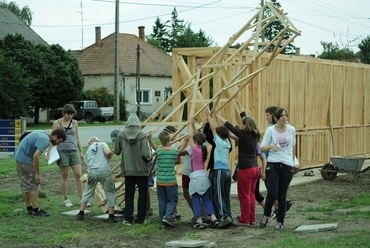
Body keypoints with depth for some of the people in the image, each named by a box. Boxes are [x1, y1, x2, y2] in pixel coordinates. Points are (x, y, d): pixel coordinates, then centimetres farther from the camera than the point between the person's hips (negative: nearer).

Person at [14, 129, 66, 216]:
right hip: (25, 160, -10)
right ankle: (36, 210, -4)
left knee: (25, 185, 14)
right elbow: (36, 156, -26)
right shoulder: (45, 140, -18)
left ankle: (29, 209, 19)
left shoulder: (42, 134, 12)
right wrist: (37, 174, -20)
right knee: (33, 185, -6)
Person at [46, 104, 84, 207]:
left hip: (74, 151, 3)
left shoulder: (75, 123, 11)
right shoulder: (57, 123, 1)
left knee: (78, 175, -3)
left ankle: (81, 198, 1)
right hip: (62, 152, -3)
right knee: (64, 176, 3)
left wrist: (81, 152, 19)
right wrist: (48, 153, -5)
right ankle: (66, 199, 12)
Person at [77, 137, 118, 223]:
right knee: (110, 192, 9)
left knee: (88, 192, 21)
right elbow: (108, 152, -5)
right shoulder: (102, 144, 15)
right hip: (104, 170, -3)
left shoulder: (88, 151, 27)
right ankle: (111, 216, 10)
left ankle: (81, 214, 26)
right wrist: (109, 157, 16)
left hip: (92, 171, 3)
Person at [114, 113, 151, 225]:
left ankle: (128, 219, 9)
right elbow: (145, 154, -18)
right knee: (142, 194, 11)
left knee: (129, 195, 11)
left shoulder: (121, 135, -6)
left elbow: (116, 151, 2)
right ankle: (140, 219, 13)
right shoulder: (142, 135, -13)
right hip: (141, 170, -2)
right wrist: (148, 158, 4)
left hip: (127, 170, 2)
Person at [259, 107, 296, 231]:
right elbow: (262, 148, -2)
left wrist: (292, 163, 18)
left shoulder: (291, 130, 5)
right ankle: (266, 215, 16)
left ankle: (280, 222, 17)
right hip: (273, 165, -2)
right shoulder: (270, 130, -3)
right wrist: (270, 146, -22)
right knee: (272, 194, -10)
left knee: (282, 195, 4)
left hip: (287, 166, 2)